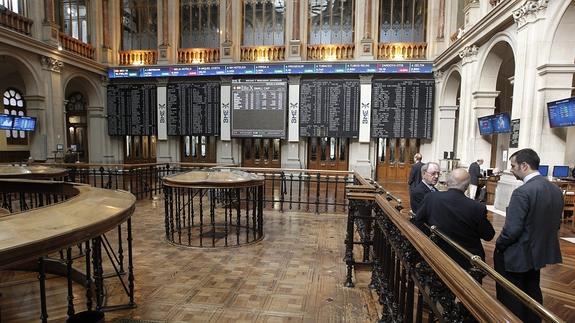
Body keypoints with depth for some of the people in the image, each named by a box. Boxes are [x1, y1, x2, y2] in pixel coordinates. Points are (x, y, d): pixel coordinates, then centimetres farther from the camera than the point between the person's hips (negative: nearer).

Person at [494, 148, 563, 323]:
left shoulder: (522, 192, -26)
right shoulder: (556, 190, 0)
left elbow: (512, 229, -25)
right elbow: (556, 224, 10)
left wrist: (498, 246, -8)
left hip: (518, 256, -8)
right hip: (540, 252, 8)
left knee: (510, 298, 8)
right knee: (533, 291, 24)